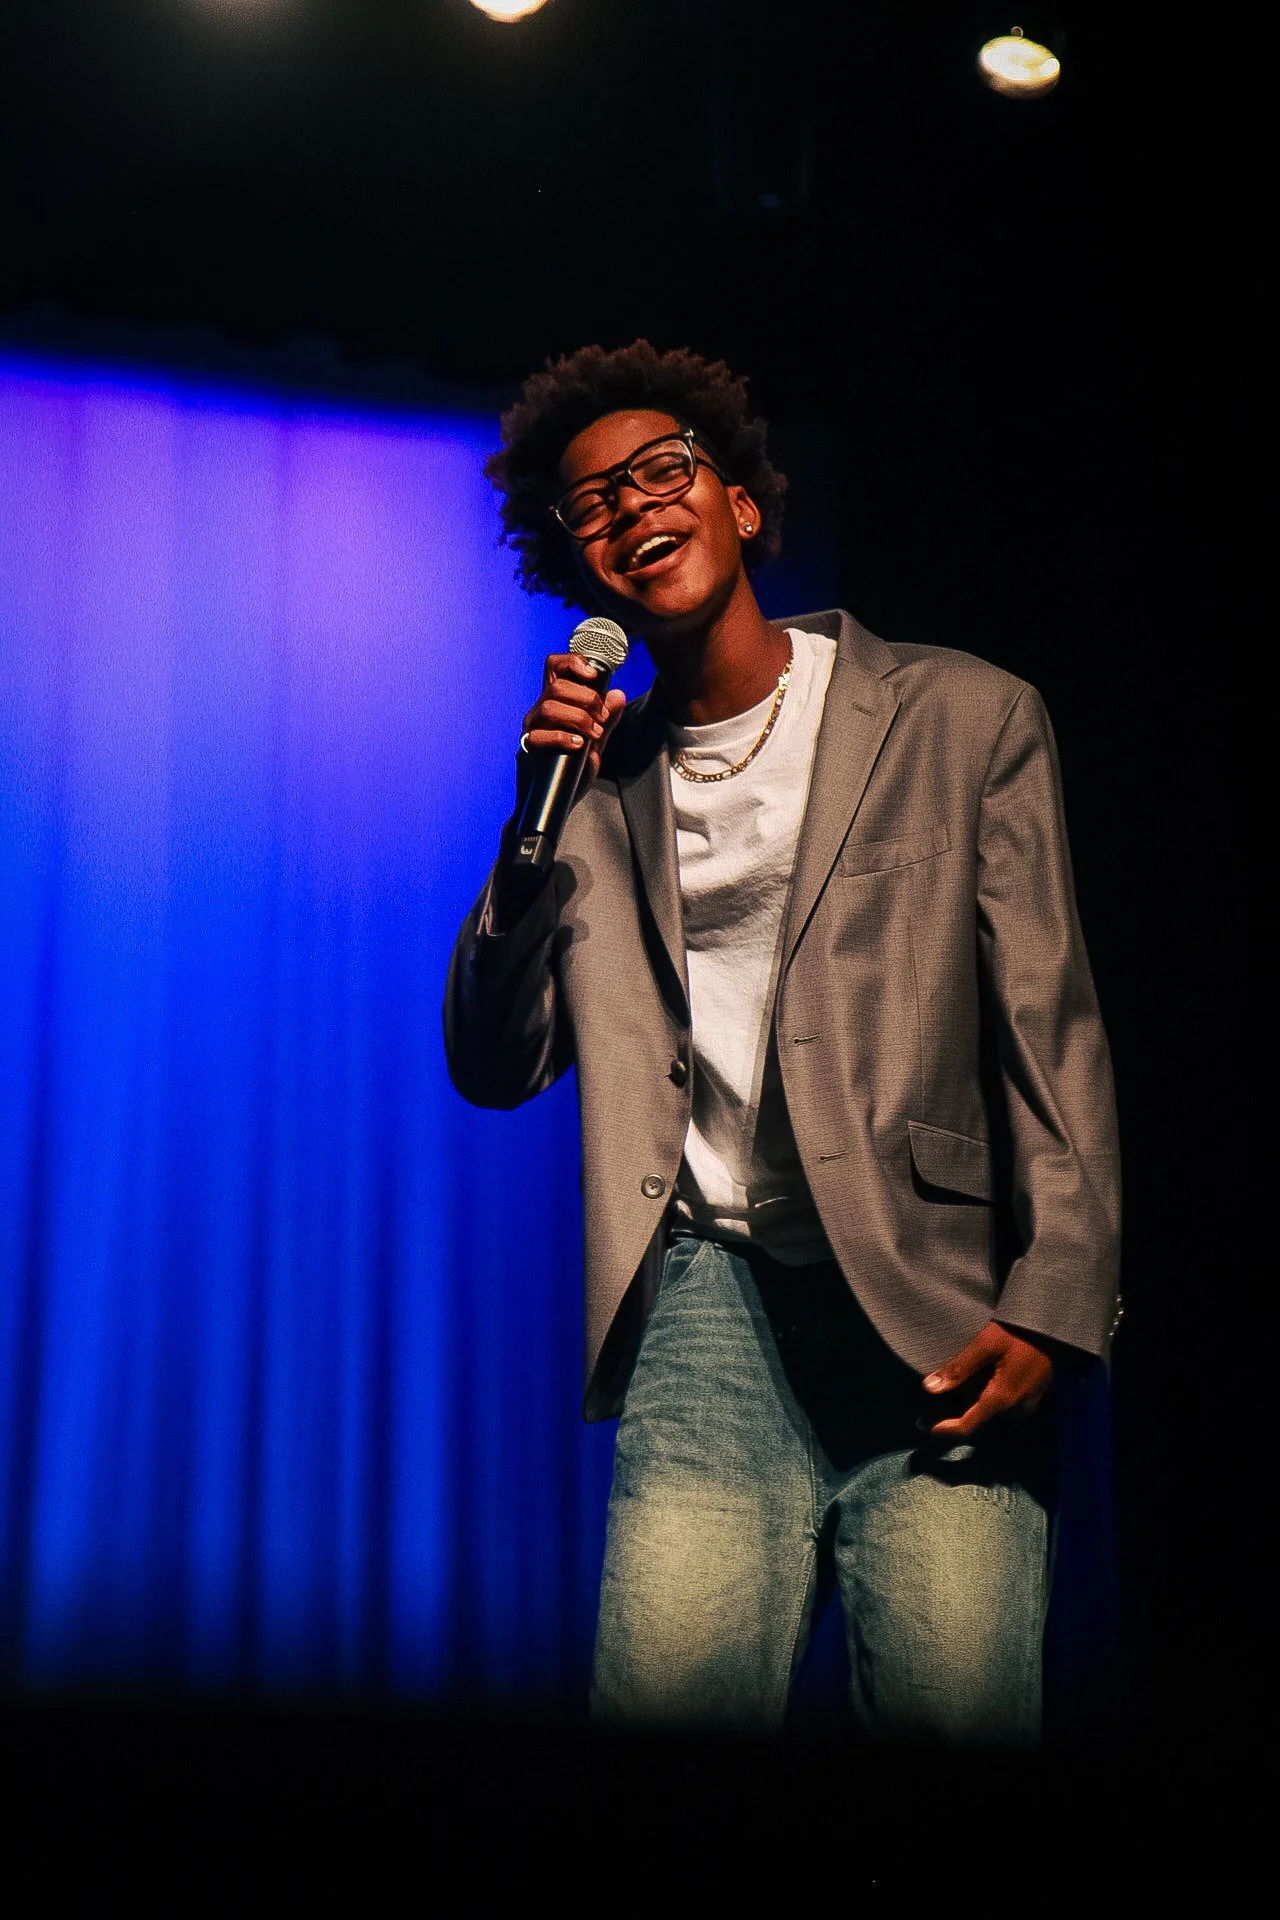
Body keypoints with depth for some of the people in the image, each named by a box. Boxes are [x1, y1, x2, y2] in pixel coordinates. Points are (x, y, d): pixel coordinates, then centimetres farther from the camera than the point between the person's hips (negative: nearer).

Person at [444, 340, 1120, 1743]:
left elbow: (1051, 1032, 4)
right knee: (672, 1693, -20)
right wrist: (541, 820, 0)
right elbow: (494, 1069, 13)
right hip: (710, 1289, 2)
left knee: (958, 1712, -18)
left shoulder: (966, 719, 9)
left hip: (936, 1307, -1)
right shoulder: (600, 781, 16)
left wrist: (1049, 1305, -8)